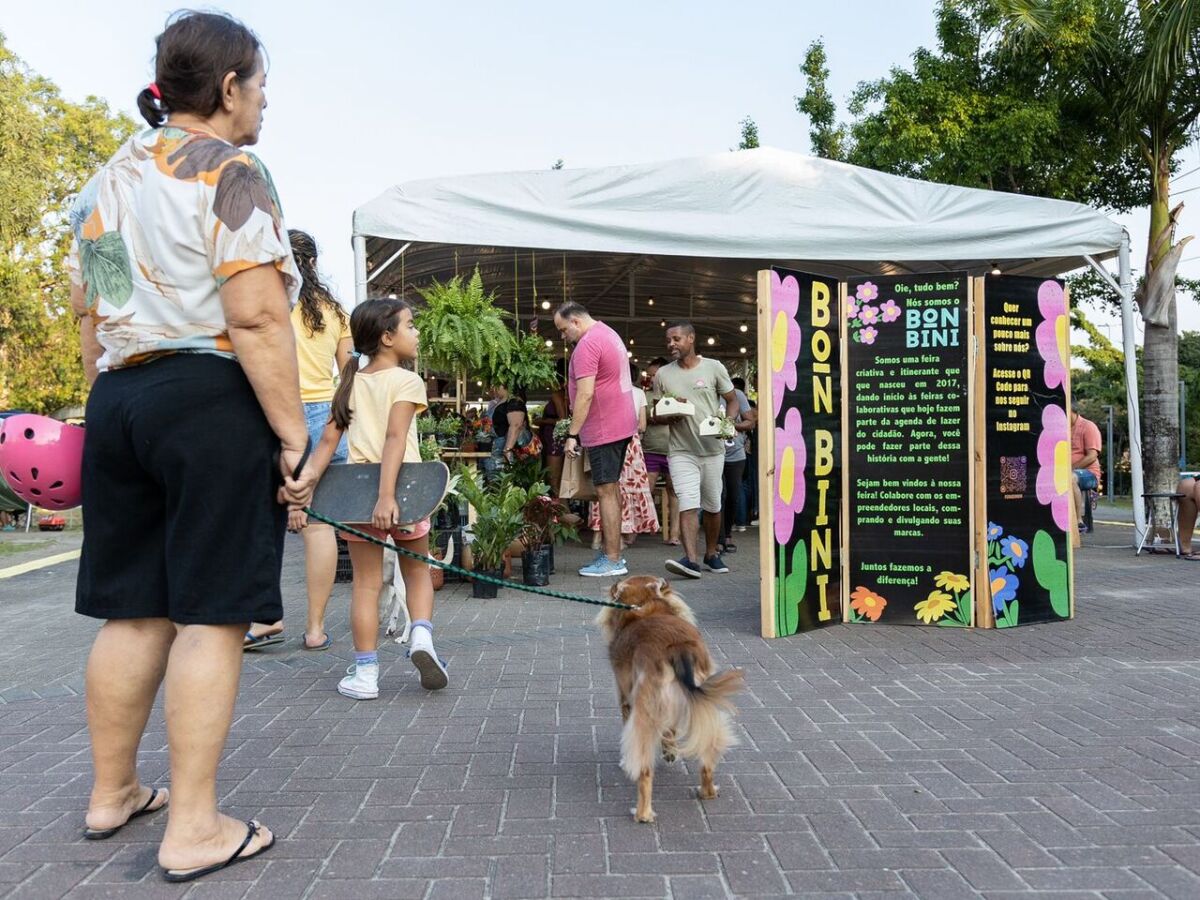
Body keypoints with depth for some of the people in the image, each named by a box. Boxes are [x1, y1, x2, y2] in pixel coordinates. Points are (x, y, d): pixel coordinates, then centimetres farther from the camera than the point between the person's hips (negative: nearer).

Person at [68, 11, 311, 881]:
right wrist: (294, 434, -15)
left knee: (133, 608, 15)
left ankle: (112, 792, 28)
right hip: (212, 401, -8)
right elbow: (256, 319, -17)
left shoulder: (106, 182, 19)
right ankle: (193, 827, 5)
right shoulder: (229, 172, -6)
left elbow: (89, 318, 21)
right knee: (211, 613, -3)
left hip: (118, 401, 8)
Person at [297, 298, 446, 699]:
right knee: (417, 571, 17)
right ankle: (422, 636, -3)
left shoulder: (351, 384, 11)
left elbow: (327, 442, 2)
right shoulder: (406, 381, -4)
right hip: (400, 492, -3)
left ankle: (365, 673, 8)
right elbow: (395, 438, -17)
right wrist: (388, 495, -24)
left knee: (365, 583, 7)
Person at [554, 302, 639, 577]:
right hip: (621, 424, 10)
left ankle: (613, 560, -4)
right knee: (612, 488, 14)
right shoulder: (609, 334, 17)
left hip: (603, 429, -10)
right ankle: (612, 551, 20)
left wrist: (573, 435, -21)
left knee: (606, 492, -7)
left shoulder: (587, 344, -15)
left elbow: (585, 394, -22)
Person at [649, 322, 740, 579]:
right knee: (688, 505, -15)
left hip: (713, 449, 1)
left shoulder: (713, 367, 1)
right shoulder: (662, 374, 4)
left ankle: (711, 554, 27)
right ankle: (692, 560, -23)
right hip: (681, 451, 0)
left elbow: (732, 400, 7)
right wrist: (672, 415, -13)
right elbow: (656, 416, 9)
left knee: (712, 506, 11)